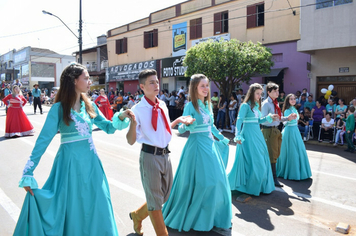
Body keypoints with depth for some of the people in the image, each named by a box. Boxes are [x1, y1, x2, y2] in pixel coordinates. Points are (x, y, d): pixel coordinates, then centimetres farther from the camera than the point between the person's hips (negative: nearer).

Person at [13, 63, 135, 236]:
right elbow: (43, 140, -11)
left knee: (97, 208, 14)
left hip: (91, 161, 5)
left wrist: (121, 117, -9)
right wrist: (28, 173, -13)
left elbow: (108, 128, 10)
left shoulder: (89, 105, 6)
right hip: (70, 162, -5)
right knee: (72, 210, 10)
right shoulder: (59, 108, -9)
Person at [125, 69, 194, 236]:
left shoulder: (162, 105, 5)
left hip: (165, 154, 7)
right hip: (150, 156, -7)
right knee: (155, 200, 9)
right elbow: (131, 141, -14)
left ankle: (137, 215, 46)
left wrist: (179, 120, 8)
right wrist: (133, 122, -29)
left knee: (164, 196, 21)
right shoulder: (138, 109, -12)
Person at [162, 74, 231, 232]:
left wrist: (223, 139, 27)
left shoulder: (208, 104, 10)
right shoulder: (190, 106, -11)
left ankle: (213, 215, 33)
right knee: (199, 182, -2)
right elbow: (181, 129, -13)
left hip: (210, 144, 7)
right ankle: (193, 216, 21)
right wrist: (187, 125, -34)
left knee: (216, 180, 13)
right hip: (197, 145, -7)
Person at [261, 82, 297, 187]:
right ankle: (274, 179, 2)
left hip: (276, 130, 9)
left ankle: (270, 174, 27)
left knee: (276, 154, 13)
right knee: (272, 155, -5)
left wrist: (288, 118, 7)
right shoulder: (266, 103, -11)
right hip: (269, 130, -9)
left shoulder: (276, 103, 15)